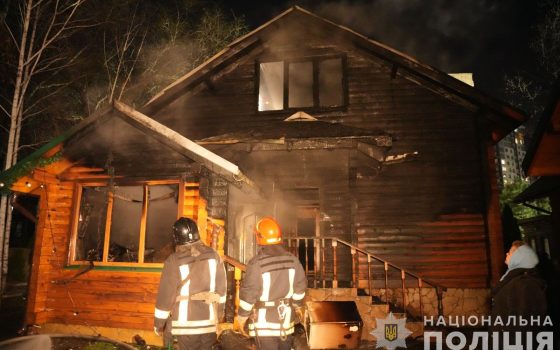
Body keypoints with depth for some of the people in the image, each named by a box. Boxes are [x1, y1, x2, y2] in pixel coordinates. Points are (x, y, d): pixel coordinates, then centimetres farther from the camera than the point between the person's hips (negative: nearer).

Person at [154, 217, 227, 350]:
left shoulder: (174, 261, -14)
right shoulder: (213, 255, -2)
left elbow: (165, 294, -9)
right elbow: (221, 288, 6)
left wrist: (158, 324, 3)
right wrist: (220, 311, 20)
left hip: (185, 323, -3)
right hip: (209, 321, 3)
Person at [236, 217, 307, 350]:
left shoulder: (257, 263, -20)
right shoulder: (293, 260, -4)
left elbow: (248, 293, -16)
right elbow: (300, 286, 7)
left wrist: (241, 318, -2)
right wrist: (297, 305, 24)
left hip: (264, 322, -5)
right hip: (286, 320, 5)